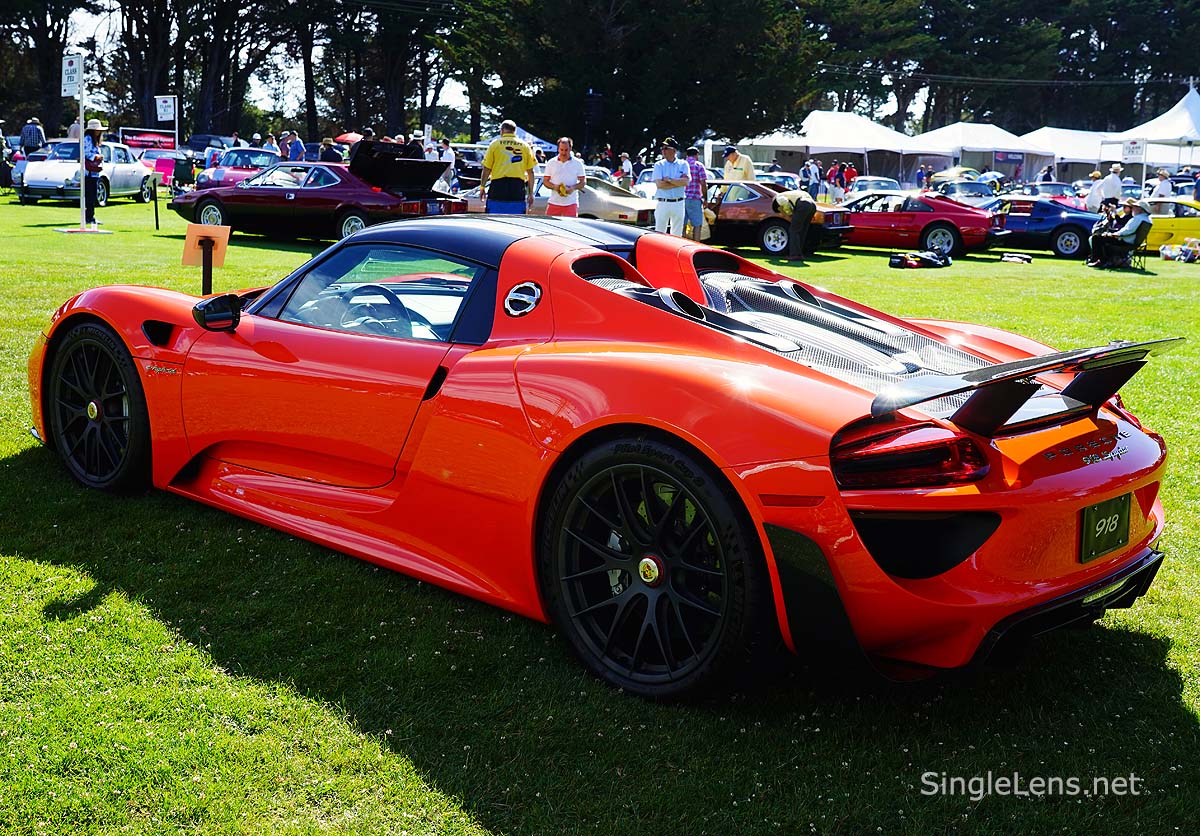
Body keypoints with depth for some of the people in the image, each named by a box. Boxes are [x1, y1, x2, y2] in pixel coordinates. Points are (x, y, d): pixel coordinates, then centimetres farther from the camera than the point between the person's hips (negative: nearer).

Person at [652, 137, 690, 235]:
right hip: (662, 204, -1)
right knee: (660, 233, -2)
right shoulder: (659, 165, 3)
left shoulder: (683, 164, 6)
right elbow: (659, 184, -11)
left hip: (678, 204, 1)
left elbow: (686, 182, -9)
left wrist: (669, 180, -12)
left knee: (677, 233, 7)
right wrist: (679, 182, -8)